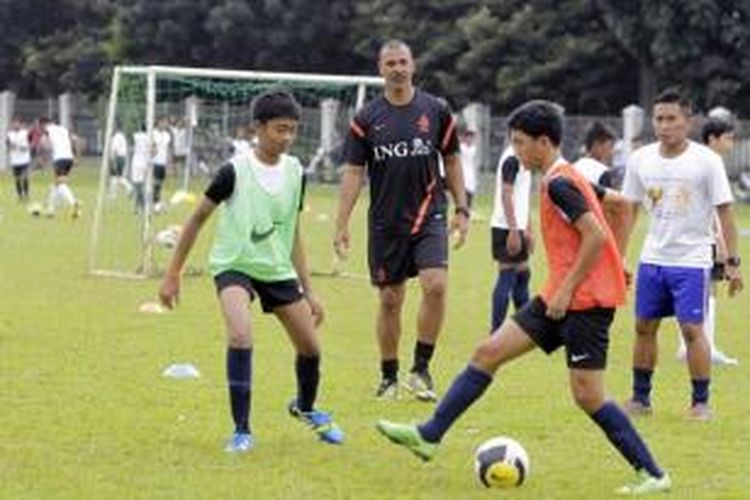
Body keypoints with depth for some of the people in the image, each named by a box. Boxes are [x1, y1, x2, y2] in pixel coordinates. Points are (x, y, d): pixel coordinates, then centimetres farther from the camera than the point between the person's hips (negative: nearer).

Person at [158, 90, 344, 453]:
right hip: (234, 264, -5)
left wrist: (309, 292, 10)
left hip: (277, 270, 5)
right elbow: (198, 218, -5)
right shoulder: (235, 171, -15)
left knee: (310, 347, 7)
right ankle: (241, 430, -18)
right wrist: (173, 274, -4)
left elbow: (292, 235, 10)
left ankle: (305, 408, 39)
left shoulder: (294, 172, 0)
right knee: (240, 337, -29)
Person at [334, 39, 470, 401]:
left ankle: (421, 368, -7)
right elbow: (353, 172, 0)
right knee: (389, 300, 5)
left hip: (428, 216, 0)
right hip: (385, 222, 0)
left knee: (435, 285, -19)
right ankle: (389, 377, 18)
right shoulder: (366, 119, 0)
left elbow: (452, 161, 11)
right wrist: (342, 225, -5)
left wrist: (462, 209, 5)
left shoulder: (436, 111, 3)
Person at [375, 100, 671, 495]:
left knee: (587, 396, -8)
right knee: (489, 351, 6)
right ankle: (429, 435, 8)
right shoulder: (568, 179, 14)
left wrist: (567, 290, -20)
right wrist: (615, 263, 23)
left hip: (585, 300, -10)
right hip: (561, 297, 10)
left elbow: (596, 236, -25)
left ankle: (652, 474, 0)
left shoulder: (559, 184, -16)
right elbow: (621, 203, 24)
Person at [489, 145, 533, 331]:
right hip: (507, 227, -10)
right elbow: (506, 195, -21)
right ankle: (496, 331, -3)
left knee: (523, 274, 15)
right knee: (507, 277, -7)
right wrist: (513, 230, -24)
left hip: (517, 227, 10)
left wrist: (528, 230, 23)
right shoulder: (512, 158, -15)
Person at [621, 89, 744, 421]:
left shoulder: (706, 161, -9)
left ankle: (701, 402, 2)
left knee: (692, 329, -8)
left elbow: (724, 212, -6)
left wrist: (732, 263, -9)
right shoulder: (641, 160, 2)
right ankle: (640, 398, 18)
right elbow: (628, 210, 11)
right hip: (652, 258, 4)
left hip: (691, 260, -4)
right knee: (644, 327, 7)